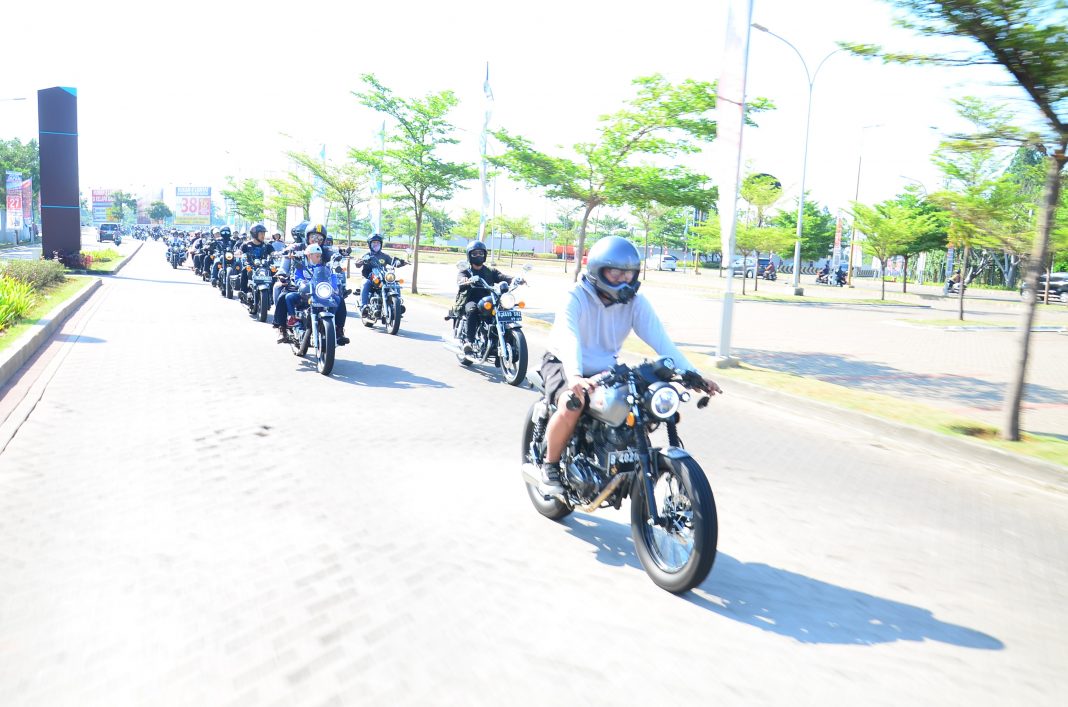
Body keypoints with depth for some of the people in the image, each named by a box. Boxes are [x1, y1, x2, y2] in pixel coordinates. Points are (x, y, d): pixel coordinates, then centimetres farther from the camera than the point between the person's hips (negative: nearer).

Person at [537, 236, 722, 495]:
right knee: (571, 407, -35)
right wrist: (574, 376, -56)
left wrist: (693, 375, -27)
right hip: (563, 364, -5)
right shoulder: (576, 297, -20)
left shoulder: (636, 302, -6)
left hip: (606, 370, 5)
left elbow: (660, 340, -14)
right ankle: (550, 466, -8)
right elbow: (568, 338, -36)